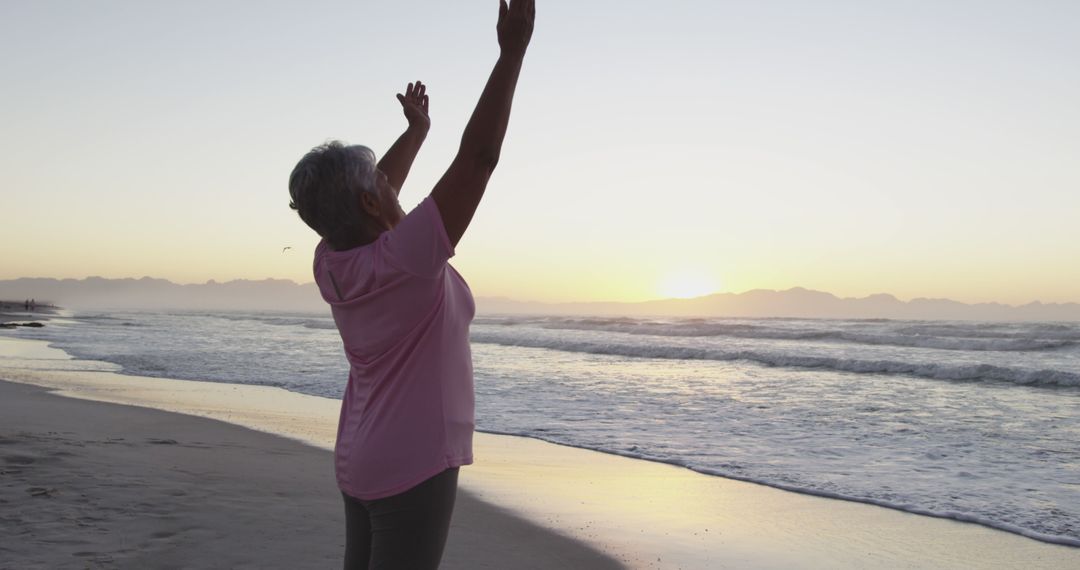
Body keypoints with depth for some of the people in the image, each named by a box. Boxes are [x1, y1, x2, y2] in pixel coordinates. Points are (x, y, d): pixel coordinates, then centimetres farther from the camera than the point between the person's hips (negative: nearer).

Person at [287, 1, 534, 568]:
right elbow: (478, 157, -23)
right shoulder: (404, 259, -21)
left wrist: (417, 130, 31)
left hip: (360, 465, 9)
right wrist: (512, 52, -17)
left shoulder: (333, 265, 0)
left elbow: (374, 200, 20)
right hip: (414, 468, -9)